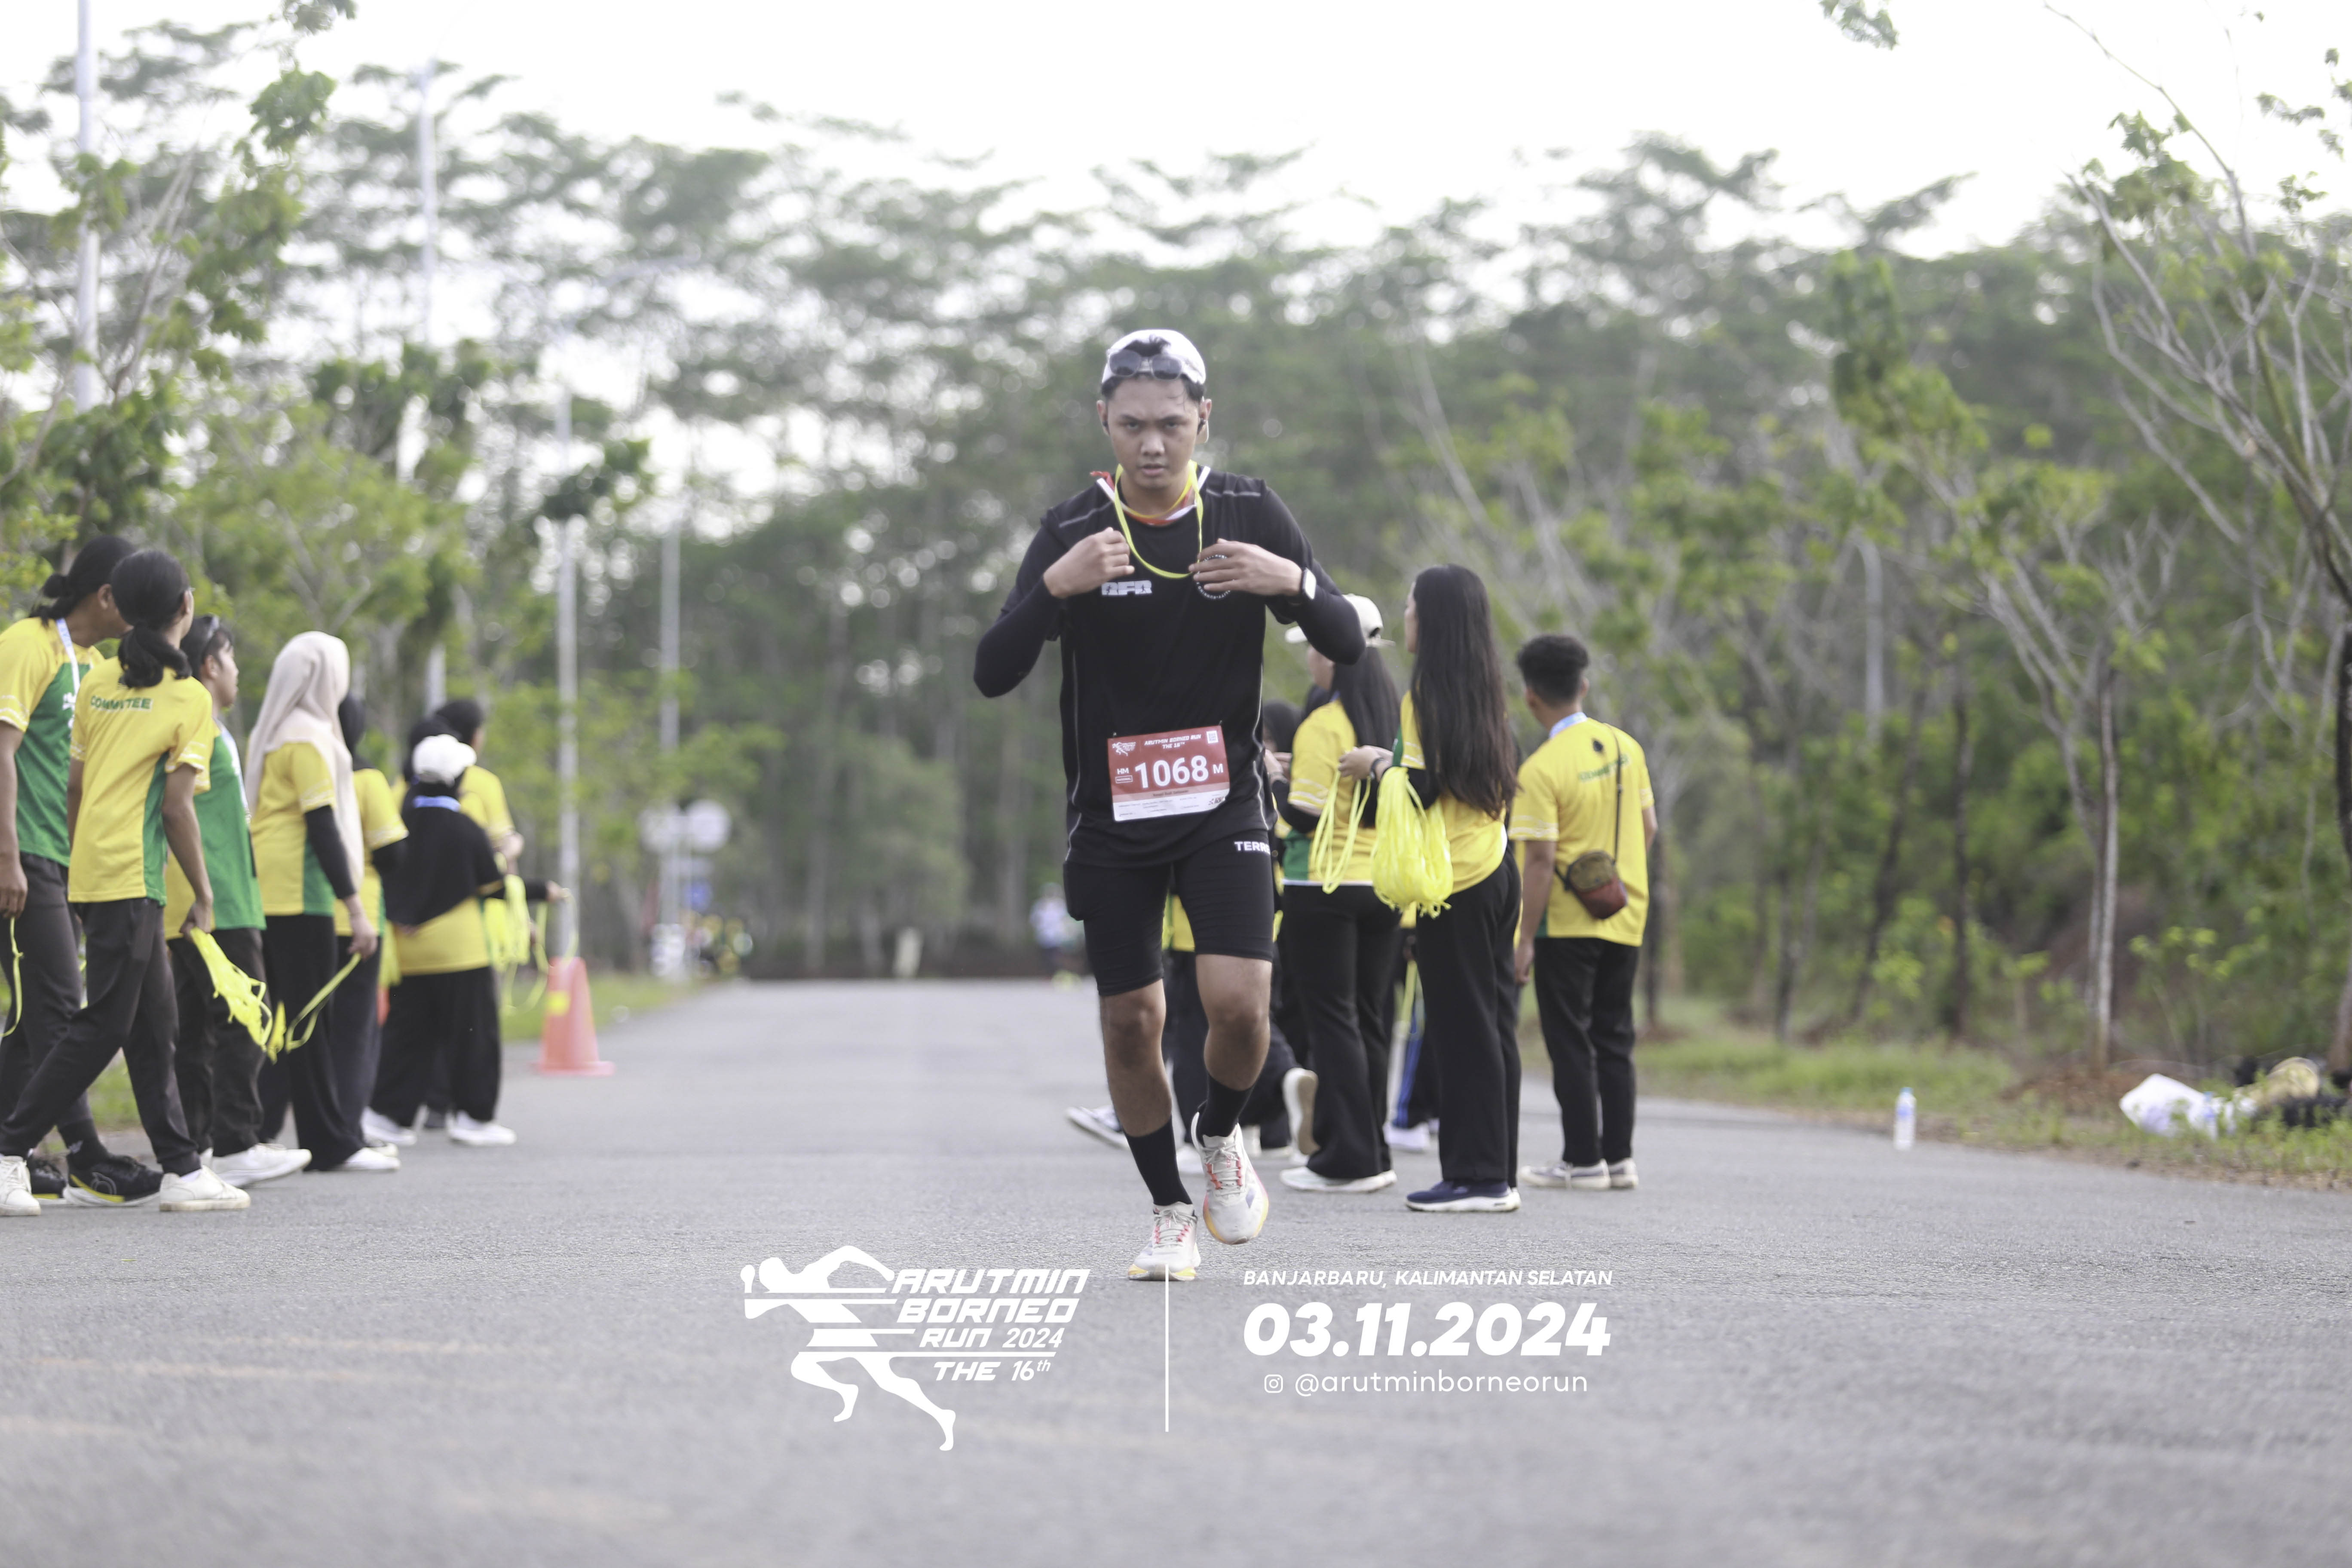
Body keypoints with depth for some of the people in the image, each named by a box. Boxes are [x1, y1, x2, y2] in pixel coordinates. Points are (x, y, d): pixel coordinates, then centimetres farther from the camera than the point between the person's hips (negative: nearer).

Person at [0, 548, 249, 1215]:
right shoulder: (188, 697, -8)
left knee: (153, 1022, 12)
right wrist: (203, 893, -3)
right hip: (131, 879, -8)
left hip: (91, 872, 8)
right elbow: (177, 805, -12)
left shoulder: (98, 683, 11)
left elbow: (74, 786, 14)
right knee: (102, 1027, -5)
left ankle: (182, 1170, 14)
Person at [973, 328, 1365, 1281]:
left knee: (1237, 998, -16)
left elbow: (1348, 646, -2)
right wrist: (1055, 588, -30)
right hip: (1113, 815, 0)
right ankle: (1171, 1211, 20)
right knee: (1131, 1021, 3)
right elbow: (994, 675, -13)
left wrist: (1293, 582, -23)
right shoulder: (1073, 531, -6)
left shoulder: (1248, 514, -2)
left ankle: (1221, 1136, 15)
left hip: (1224, 802, 0)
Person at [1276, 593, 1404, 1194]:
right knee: (1369, 1019, 13)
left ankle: (1347, 1159, -3)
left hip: (1327, 890, -7)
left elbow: (1307, 818, -17)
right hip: (1386, 888, 7)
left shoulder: (1324, 728, -14)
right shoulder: (1395, 721, 8)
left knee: (1332, 1020, -2)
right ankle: (1372, 1154, 15)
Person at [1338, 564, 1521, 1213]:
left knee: (1462, 1029, -5)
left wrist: (1376, 765, -2)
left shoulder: (1428, 694, -12)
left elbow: (1422, 788, -18)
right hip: (1497, 872, 8)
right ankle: (1498, 1172, 12)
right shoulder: (1482, 690, 12)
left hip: (1453, 884, -8)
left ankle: (1475, 1177, -5)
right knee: (1493, 1025, 9)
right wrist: (1391, 764, 20)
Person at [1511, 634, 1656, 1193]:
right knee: (1614, 1038, 12)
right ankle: (1619, 1157, 13)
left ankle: (1582, 1159, 3)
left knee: (1571, 1042, 2)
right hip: (1626, 917, 6)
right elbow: (1649, 826, 9)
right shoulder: (1624, 746, 2)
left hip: (1568, 923, -6)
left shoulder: (1541, 770, -16)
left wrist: (1525, 939, -13)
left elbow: (1541, 859, -18)